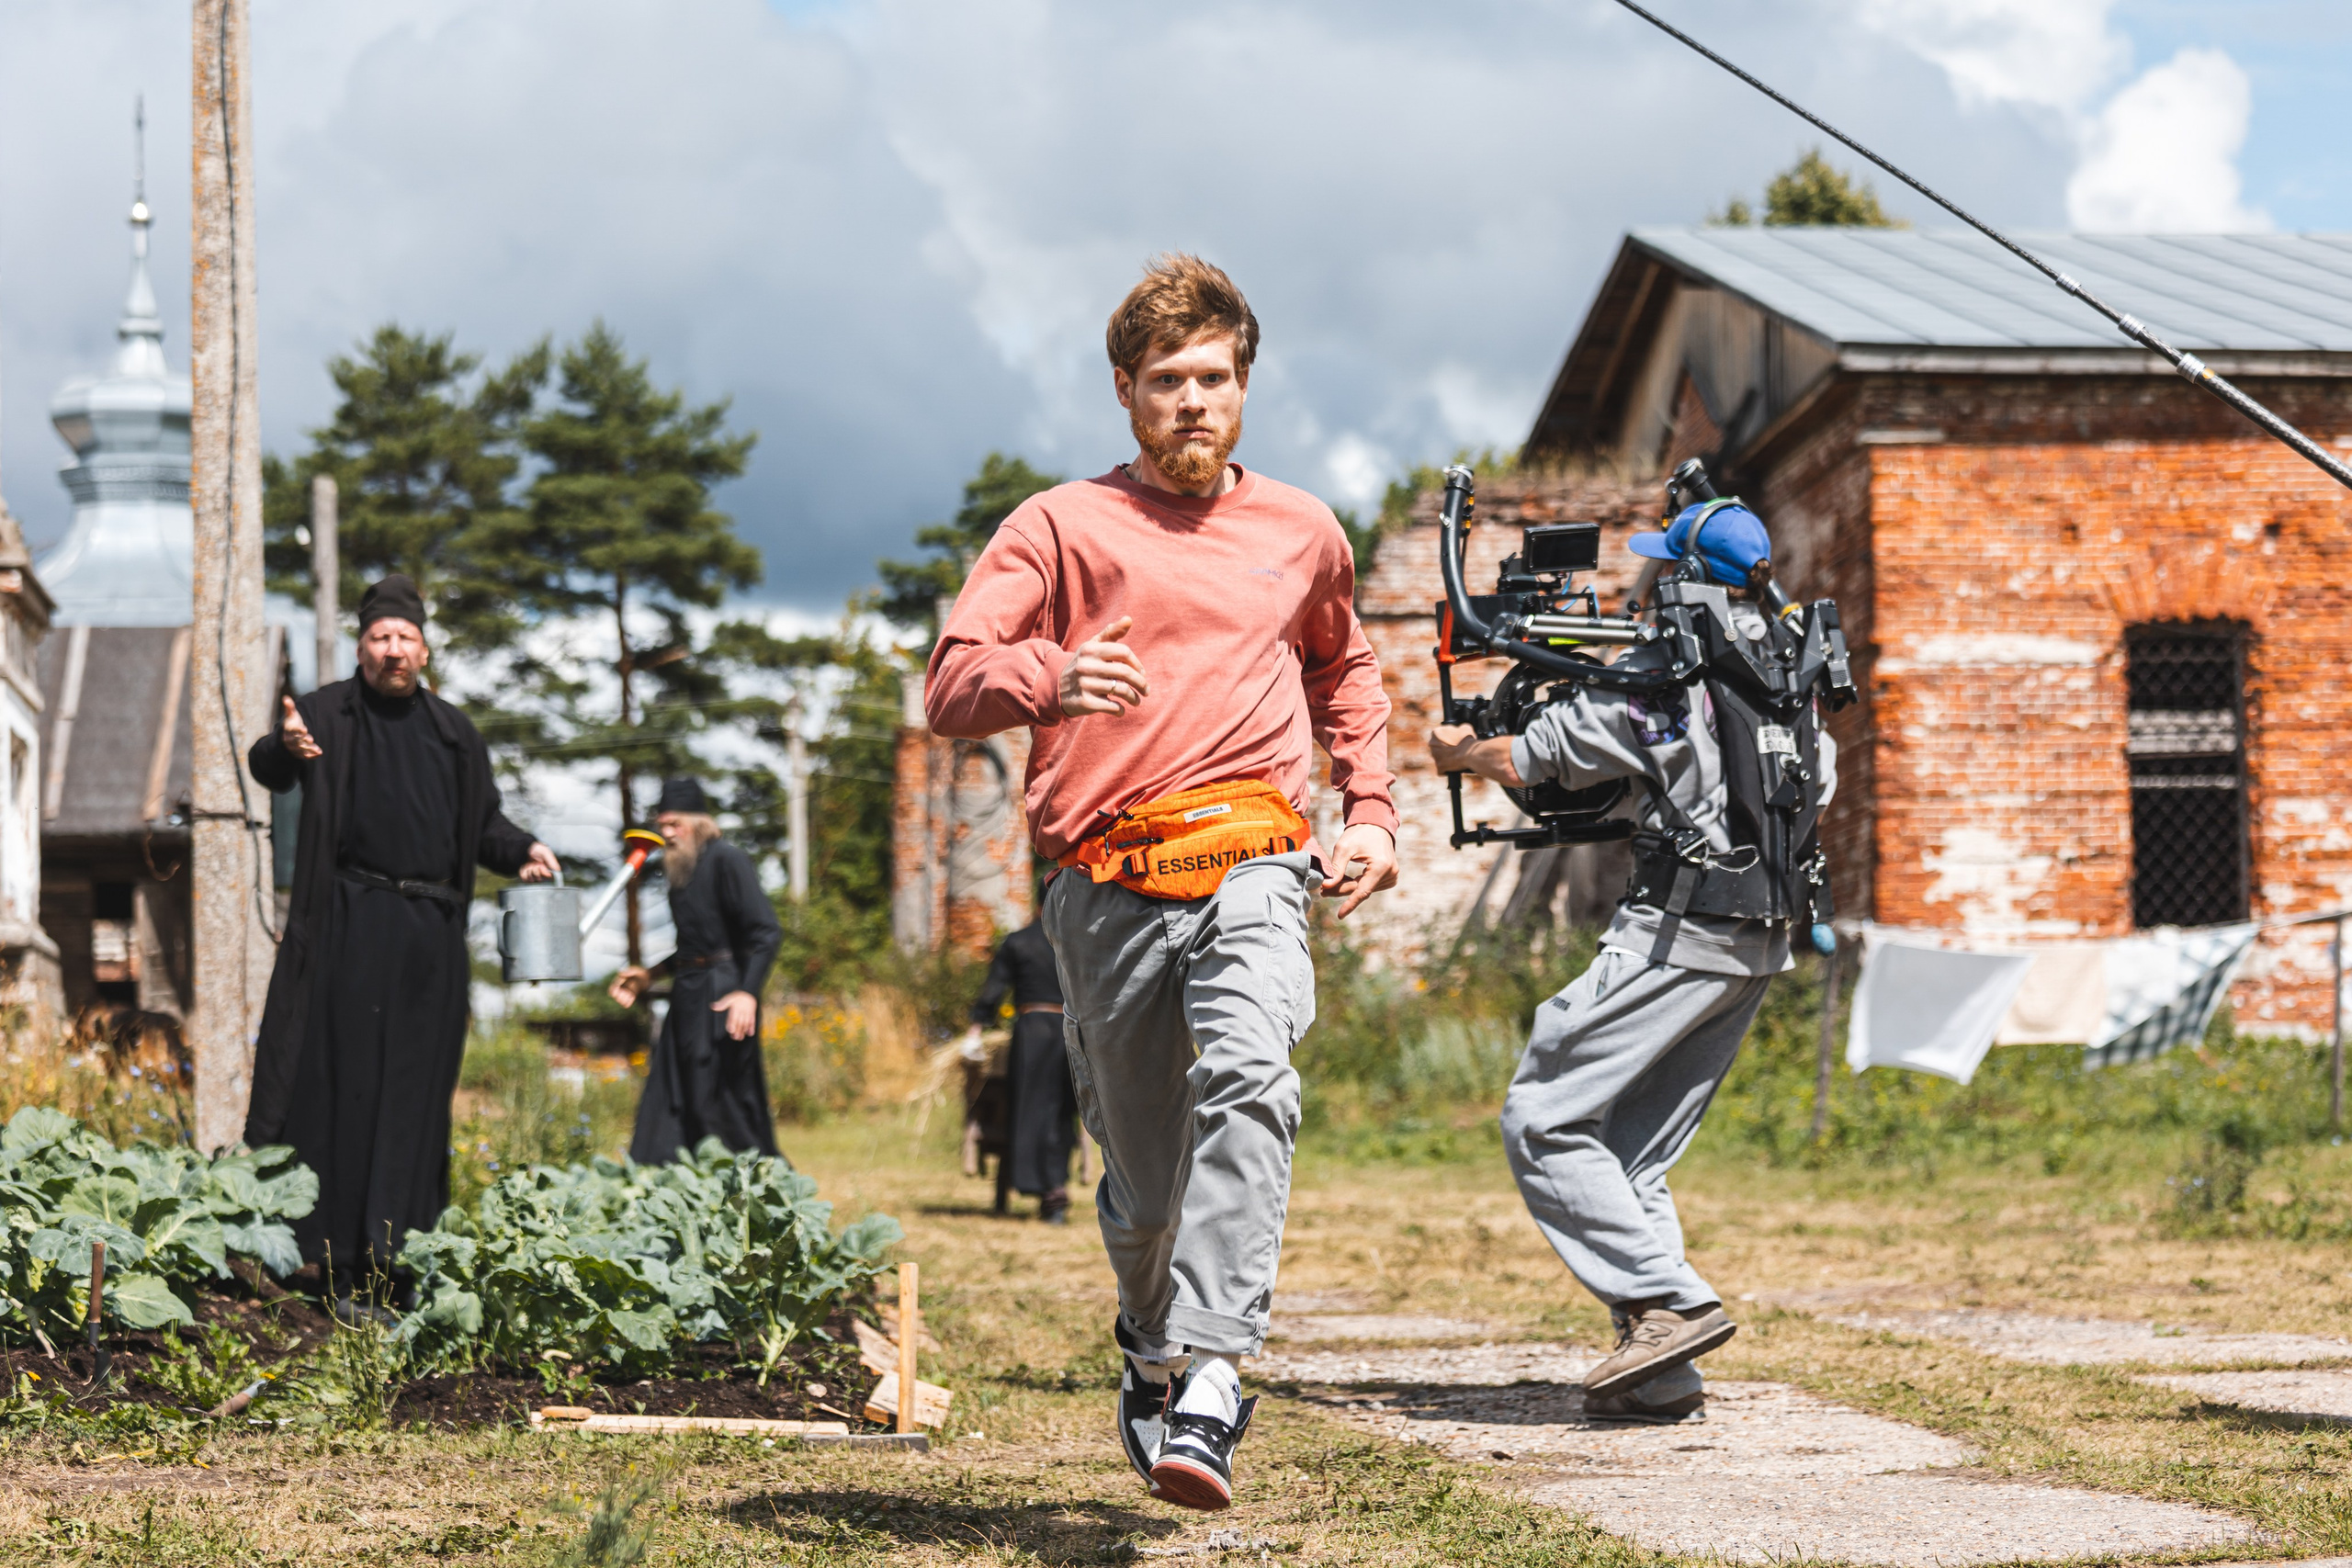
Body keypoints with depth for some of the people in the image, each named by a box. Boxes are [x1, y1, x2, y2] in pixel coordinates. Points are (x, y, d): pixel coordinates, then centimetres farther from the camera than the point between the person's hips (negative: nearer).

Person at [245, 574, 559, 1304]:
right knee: (341, 1085, -7)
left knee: (413, 1096, 4)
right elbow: (268, 766, -9)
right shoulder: (329, 713, 4)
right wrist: (286, 750, -33)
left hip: (430, 939, 4)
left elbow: (484, 822, 20)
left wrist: (523, 851, -1)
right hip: (350, 925, -4)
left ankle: (396, 1255, 8)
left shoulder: (453, 733, 16)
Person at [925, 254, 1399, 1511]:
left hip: (1249, 858, 0)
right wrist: (1049, 680, -27)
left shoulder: (1304, 533, 16)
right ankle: (1152, 1352, 37)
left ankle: (1211, 1376, -35)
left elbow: (1343, 668, 35)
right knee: (1141, 1166, 7)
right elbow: (952, 685, -5)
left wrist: (1371, 814, 22)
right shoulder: (1062, 526, 5)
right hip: (1106, 882, 0)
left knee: (1245, 1082, -28)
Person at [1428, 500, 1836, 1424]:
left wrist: (1455, 751, 18)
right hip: (1763, 942, 8)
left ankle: (1671, 1302, -14)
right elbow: (1821, 785, 27)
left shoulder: (1657, 676, -10)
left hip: (1677, 933, -8)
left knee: (1542, 1120, -4)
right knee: (1635, 1149, 13)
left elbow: (1524, 763, -3)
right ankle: (1659, 1372, 6)